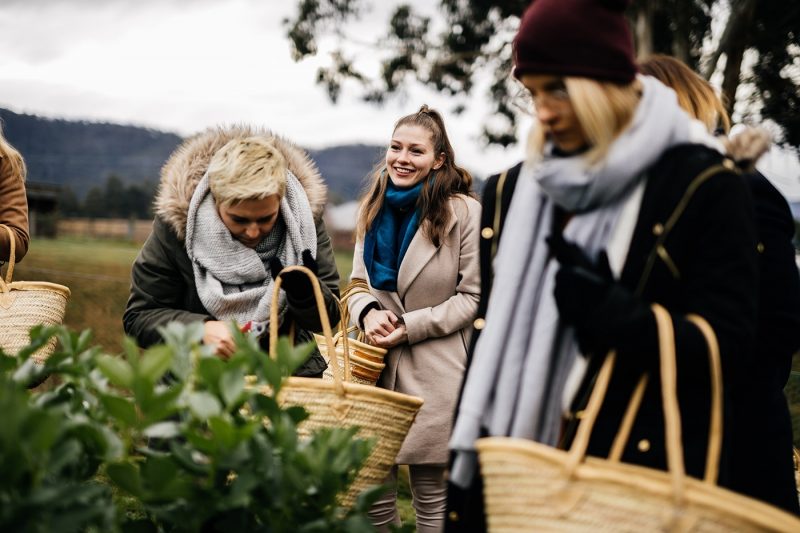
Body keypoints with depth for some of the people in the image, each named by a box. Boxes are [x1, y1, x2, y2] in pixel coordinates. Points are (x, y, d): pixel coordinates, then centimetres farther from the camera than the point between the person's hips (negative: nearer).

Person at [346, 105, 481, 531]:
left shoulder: (464, 213, -8)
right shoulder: (375, 207, 9)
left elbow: (474, 297, -8)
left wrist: (410, 327, -14)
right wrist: (368, 312, -6)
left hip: (435, 370, -4)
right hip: (378, 364, 5)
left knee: (431, 494, 4)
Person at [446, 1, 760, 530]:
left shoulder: (702, 183, -9)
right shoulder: (542, 183, 9)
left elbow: (728, 343, -12)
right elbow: (499, 338, 11)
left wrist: (609, 311, -23)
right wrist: (468, 472, 10)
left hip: (648, 472, -5)